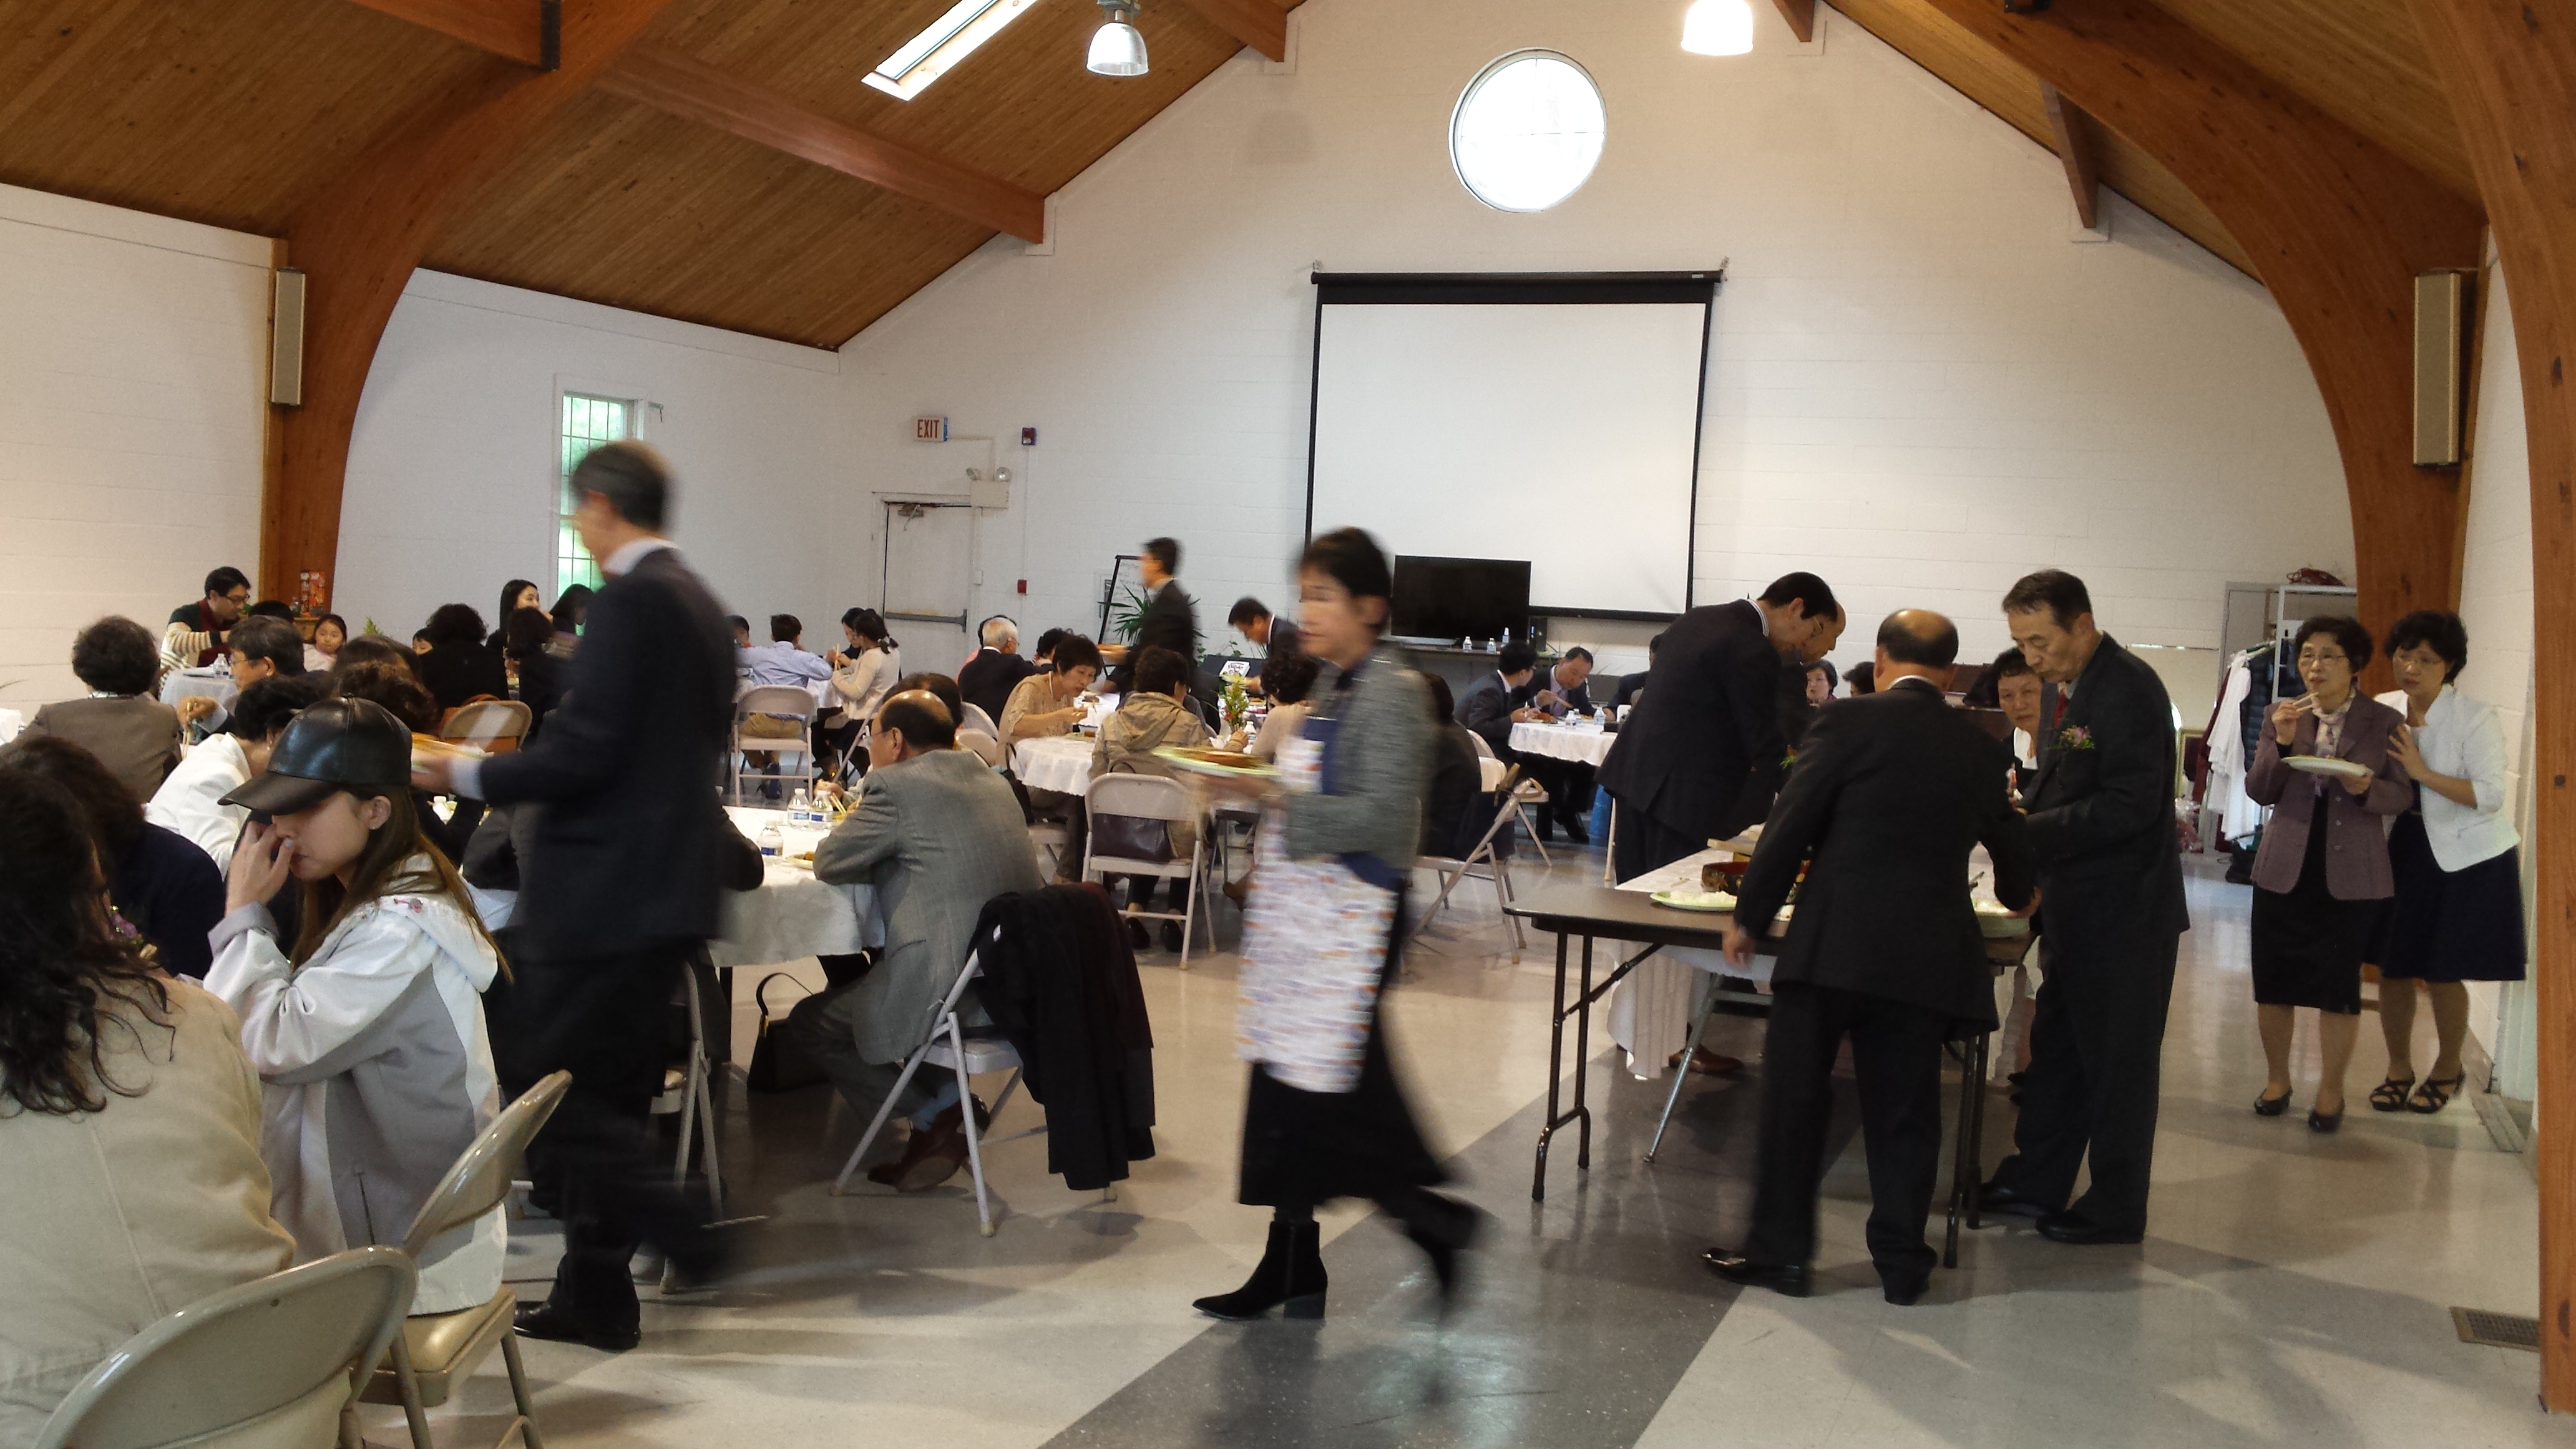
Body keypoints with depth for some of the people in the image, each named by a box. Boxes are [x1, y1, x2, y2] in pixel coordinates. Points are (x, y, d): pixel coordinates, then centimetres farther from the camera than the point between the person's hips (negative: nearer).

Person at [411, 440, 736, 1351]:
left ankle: (670, 1224, -7)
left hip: (611, 890, -10)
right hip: (670, 885, 10)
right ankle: (594, 1293, 19)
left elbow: (581, 753, -20)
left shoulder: (631, 601, -14)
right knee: (608, 1093, 14)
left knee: (553, 1087, -3)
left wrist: (470, 778, -7)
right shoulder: (700, 604, 15)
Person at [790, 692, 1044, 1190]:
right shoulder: (994, 783, 14)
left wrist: (852, 823, 19)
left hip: (948, 993, -9)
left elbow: (829, 863, -1)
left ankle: (932, 1117, 5)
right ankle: (945, 1099, 24)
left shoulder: (895, 785, -9)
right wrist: (886, 856, 21)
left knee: (811, 1020, 14)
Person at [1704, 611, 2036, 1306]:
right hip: (1928, 953, 4)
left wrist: (1748, 920, 5)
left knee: (1795, 1096, 7)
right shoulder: (1982, 748, 10)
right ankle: (1902, 1260, 18)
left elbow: (1789, 827, -6)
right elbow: (2008, 843, 26)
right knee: (1904, 1110, 11)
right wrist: (2018, 896, 49)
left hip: (1831, 944, -4)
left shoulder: (1848, 722, -4)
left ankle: (1780, 1250, 13)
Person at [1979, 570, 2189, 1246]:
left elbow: (2131, 804, -24)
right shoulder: (2063, 686, 10)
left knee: (2118, 1060, 2)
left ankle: (2115, 1209, 14)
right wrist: (2033, 862, 3)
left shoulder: (2128, 690, -18)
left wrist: (2030, 834, -24)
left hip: (2126, 910, -9)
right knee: (2056, 1047, 17)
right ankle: (2036, 1182, 28)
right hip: (2076, 906, 9)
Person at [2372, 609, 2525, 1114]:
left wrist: (2423, 772, -27)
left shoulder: (2475, 717, -14)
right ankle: (2399, 1068, 27)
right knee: (2393, 967, 6)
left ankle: (2448, 1070, 28)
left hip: (2467, 857, -4)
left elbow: (2491, 796, -19)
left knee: (2443, 973, 3)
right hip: (2404, 848, 4)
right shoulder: (2383, 710, 0)